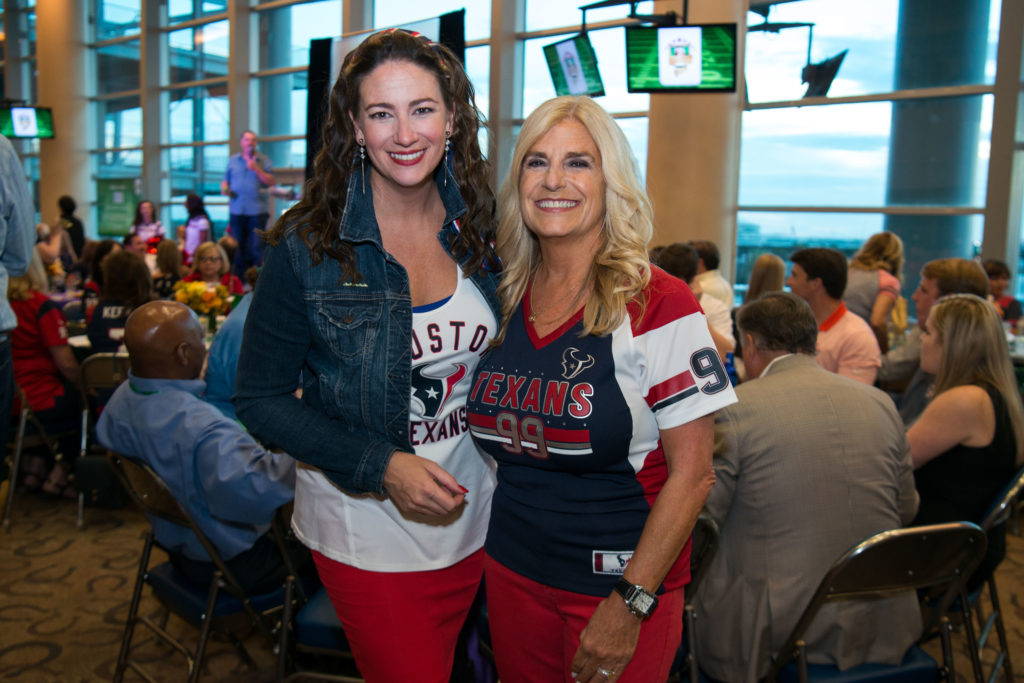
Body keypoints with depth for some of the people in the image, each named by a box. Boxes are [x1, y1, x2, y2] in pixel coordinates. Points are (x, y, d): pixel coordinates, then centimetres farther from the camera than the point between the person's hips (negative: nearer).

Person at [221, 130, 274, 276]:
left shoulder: (263, 160, 8)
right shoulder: (233, 160, 16)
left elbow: (271, 182, -1)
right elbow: (225, 180, 18)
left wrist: (256, 169, -11)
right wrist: (224, 188, -4)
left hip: (257, 210, -2)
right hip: (237, 210, 3)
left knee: (256, 247, -5)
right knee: (237, 246, 4)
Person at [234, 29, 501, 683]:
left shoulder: (479, 229, -2)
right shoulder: (307, 246, -15)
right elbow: (262, 400, -11)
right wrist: (381, 465, -20)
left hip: (470, 511, 4)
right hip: (366, 527, -4)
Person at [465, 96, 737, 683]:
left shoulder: (658, 307, -14)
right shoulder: (504, 298, 1)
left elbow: (692, 473, -15)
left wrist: (630, 603, -16)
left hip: (621, 581, -4)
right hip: (512, 571, 5)